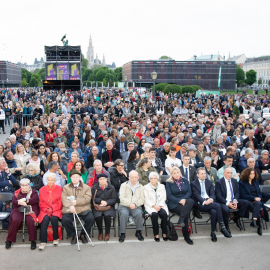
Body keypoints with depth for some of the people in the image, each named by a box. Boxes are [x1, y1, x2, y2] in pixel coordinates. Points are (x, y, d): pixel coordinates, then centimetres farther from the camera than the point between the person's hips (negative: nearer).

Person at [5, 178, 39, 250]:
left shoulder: (33, 192, 12)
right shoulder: (17, 192, 18)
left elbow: (35, 200, -6)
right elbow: (13, 202, 3)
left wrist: (25, 200, -13)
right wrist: (20, 202, -16)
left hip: (30, 211, -2)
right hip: (18, 210, 2)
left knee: (30, 220, -32)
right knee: (15, 220, -29)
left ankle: (33, 240, -20)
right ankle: (9, 240, -13)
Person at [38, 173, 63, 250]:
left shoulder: (59, 189, 6)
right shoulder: (42, 190, 10)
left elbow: (60, 202, 2)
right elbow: (41, 203, 9)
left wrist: (52, 208, -12)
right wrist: (47, 209, -10)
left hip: (56, 210, -1)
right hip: (45, 210, 1)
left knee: (53, 218, -31)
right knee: (45, 219, -30)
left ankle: (56, 238, -11)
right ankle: (43, 241, -26)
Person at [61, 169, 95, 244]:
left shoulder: (86, 187, 12)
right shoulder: (66, 187, 14)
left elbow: (87, 199, -3)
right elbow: (64, 199, -3)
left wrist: (76, 202, -16)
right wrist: (70, 206, -23)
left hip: (83, 210, 0)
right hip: (70, 210, 0)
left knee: (91, 219, -26)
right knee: (65, 220, -28)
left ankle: (83, 234, 3)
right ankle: (73, 235, -1)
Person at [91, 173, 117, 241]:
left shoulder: (111, 188, 10)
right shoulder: (94, 188, 12)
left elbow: (114, 199, 3)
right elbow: (93, 198, 2)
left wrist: (106, 202, -14)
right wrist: (101, 201, -13)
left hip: (108, 206, 0)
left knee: (108, 216, -32)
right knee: (98, 216, -31)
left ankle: (107, 233, -9)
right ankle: (100, 232, -5)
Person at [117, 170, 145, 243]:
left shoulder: (140, 187, 13)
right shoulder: (124, 185, 8)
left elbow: (142, 199, 4)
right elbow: (121, 198, -4)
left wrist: (135, 204, -15)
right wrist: (129, 204, -16)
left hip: (136, 207, 1)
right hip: (124, 206, -1)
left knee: (139, 213, -31)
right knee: (124, 214, -33)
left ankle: (138, 232, -12)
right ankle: (122, 233, -21)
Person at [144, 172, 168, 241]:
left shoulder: (162, 186, 13)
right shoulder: (146, 187, 6)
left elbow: (163, 198, 7)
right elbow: (147, 199, -1)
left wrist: (159, 206, -9)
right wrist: (154, 206, -15)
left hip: (160, 205, 2)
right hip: (150, 206, -2)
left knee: (164, 214, -30)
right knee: (154, 214, -33)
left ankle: (164, 233, -16)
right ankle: (156, 234, -23)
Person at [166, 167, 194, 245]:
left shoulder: (185, 181, 18)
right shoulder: (169, 183, 7)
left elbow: (189, 192, 7)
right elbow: (169, 196, -2)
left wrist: (184, 199, -14)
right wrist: (179, 201, -17)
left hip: (185, 201, 3)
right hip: (174, 204, -3)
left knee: (191, 201, -34)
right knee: (186, 212, -31)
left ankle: (181, 220, -37)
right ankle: (186, 235, -24)